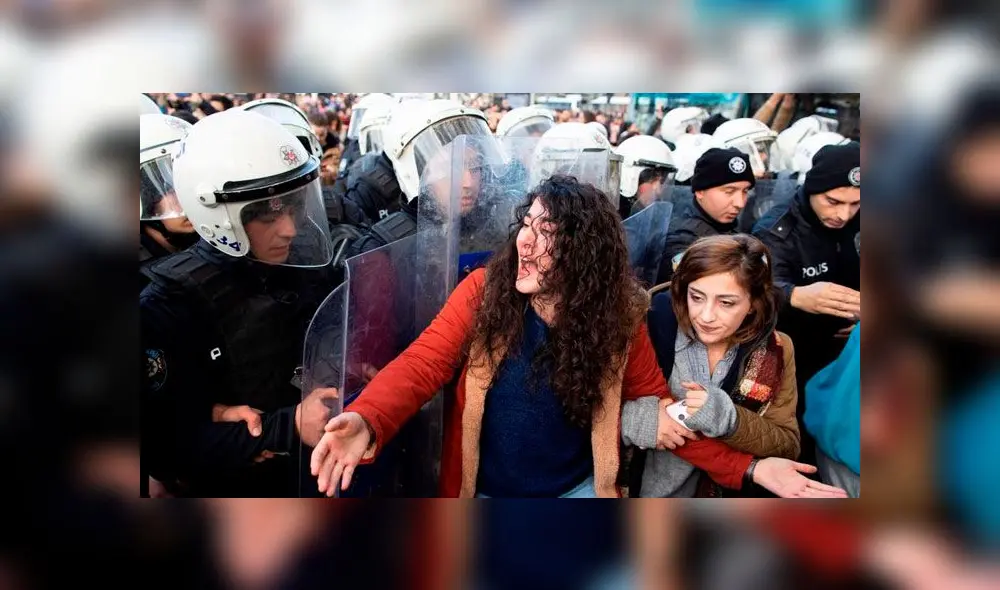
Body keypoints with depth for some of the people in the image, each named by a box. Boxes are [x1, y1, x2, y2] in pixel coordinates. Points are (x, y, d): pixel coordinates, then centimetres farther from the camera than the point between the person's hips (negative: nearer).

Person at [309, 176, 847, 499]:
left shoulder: (618, 320, -9)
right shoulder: (482, 290, -13)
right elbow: (421, 365, -19)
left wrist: (748, 469, -16)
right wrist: (366, 422, -40)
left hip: (577, 490, 1)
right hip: (485, 490, 0)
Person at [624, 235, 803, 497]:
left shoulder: (776, 351, -3)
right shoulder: (650, 329, -11)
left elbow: (788, 447, -3)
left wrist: (727, 418, -19)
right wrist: (634, 418, -24)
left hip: (732, 493, 3)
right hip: (648, 487, -2)